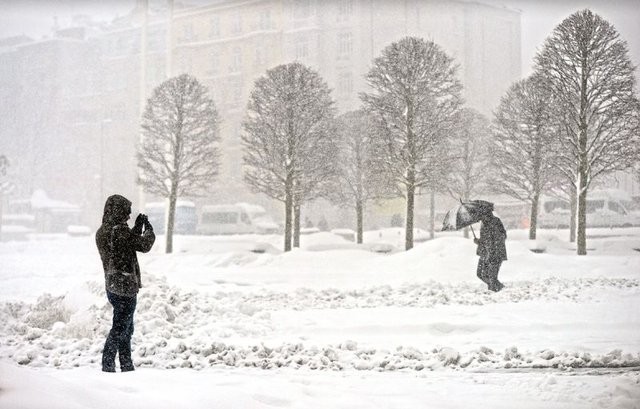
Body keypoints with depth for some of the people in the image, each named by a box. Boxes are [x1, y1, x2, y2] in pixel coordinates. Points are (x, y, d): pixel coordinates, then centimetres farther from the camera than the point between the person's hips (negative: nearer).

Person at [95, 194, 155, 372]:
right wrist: (149, 229, 4)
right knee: (120, 328, -3)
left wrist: (138, 227, 16)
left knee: (127, 329, 18)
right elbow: (144, 245, -12)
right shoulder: (119, 231, -19)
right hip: (125, 287, -10)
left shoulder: (102, 232, 10)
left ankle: (127, 366, 24)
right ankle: (108, 365, -1)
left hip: (112, 286, 10)